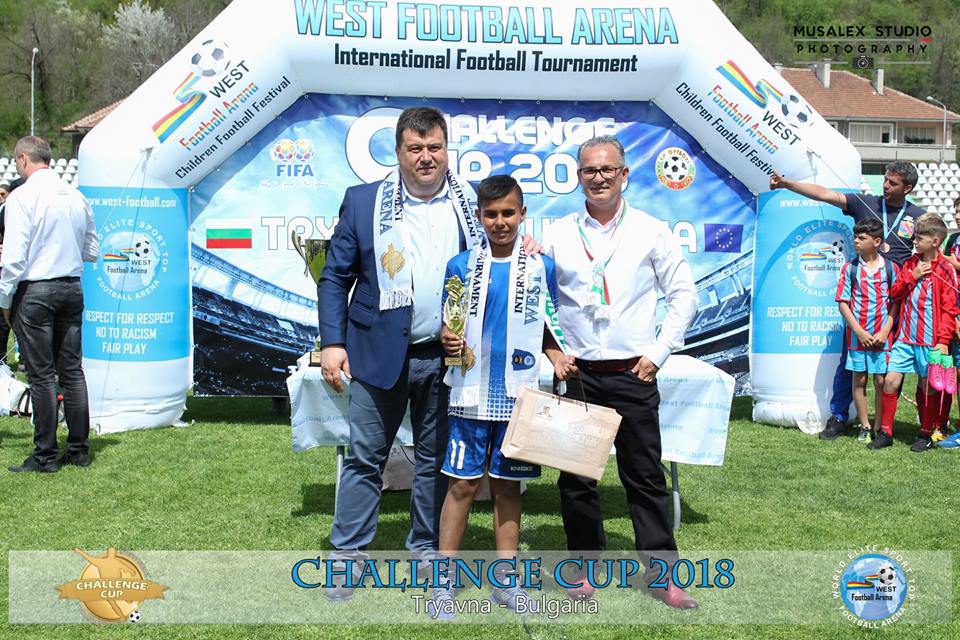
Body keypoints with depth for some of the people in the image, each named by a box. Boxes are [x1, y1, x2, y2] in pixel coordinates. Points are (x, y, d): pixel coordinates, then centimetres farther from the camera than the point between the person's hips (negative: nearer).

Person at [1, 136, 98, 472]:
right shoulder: (77, 196, 7)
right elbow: (92, 251, 13)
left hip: (35, 290, -6)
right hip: (72, 288, 6)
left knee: (42, 375, 0)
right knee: (72, 371, 11)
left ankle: (45, 456, 6)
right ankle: (79, 449, 16)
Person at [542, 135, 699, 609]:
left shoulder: (651, 231, 4)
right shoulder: (558, 234, 6)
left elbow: (683, 295, 5)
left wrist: (658, 352, -1)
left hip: (633, 374, -1)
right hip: (577, 373, 1)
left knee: (645, 476, 3)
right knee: (575, 476, 6)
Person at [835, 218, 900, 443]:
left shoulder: (890, 268, 0)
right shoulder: (850, 268, 0)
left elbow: (896, 302, 1)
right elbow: (843, 302, -1)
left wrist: (885, 332, -8)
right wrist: (859, 331, -8)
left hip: (882, 337, -1)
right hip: (857, 335, 1)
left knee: (881, 381, 2)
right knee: (859, 380, 6)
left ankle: (879, 427, 13)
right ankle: (865, 427, 16)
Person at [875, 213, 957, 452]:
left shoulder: (946, 271, -6)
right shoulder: (910, 264, 10)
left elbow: (950, 309, -8)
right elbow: (894, 294, 10)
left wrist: (944, 340, -14)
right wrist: (913, 276, -5)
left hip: (930, 340, -4)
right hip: (905, 336, 4)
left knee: (928, 387, 5)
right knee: (890, 381, -1)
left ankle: (926, 435, 20)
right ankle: (885, 432, 8)